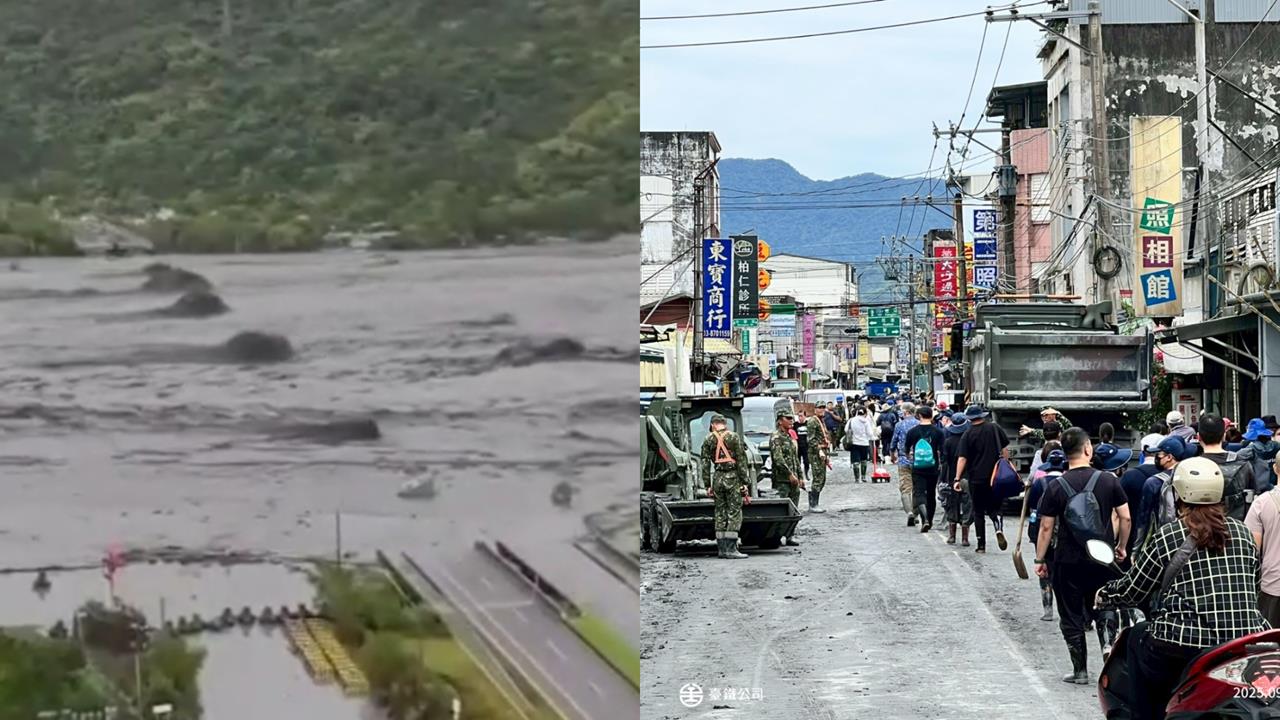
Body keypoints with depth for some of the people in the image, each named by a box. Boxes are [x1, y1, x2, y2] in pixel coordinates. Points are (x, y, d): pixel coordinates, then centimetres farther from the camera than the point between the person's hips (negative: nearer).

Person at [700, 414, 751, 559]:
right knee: (734, 513, -2)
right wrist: (744, 482, -4)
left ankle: (722, 548, 11)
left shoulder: (708, 440, 4)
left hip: (717, 478, 4)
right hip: (732, 477, -3)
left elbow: (705, 464, 4)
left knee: (720, 514, 10)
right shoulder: (734, 437, -5)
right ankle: (731, 548, -8)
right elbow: (741, 461, -7)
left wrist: (708, 485, 9)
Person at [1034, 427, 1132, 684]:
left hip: (1067, 561, -1)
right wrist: (1121, 547, 14)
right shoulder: (1109, 480, -4)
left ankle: (1080, 670, 11)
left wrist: (1040, 559, 4)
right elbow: (1125, 517, -1)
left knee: (1071, 617, 8)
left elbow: (1046, 527, -5)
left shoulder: (1055, 487, -7)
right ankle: (1109, 641, -4)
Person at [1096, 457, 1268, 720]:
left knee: (1137, 636, 25)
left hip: (1184, 650, -4)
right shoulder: (1243, 533, 8)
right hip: (1247, 646, 4)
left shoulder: (1166, 538, -3)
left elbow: (1131, 591, 6)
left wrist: (1103, 596, 27)